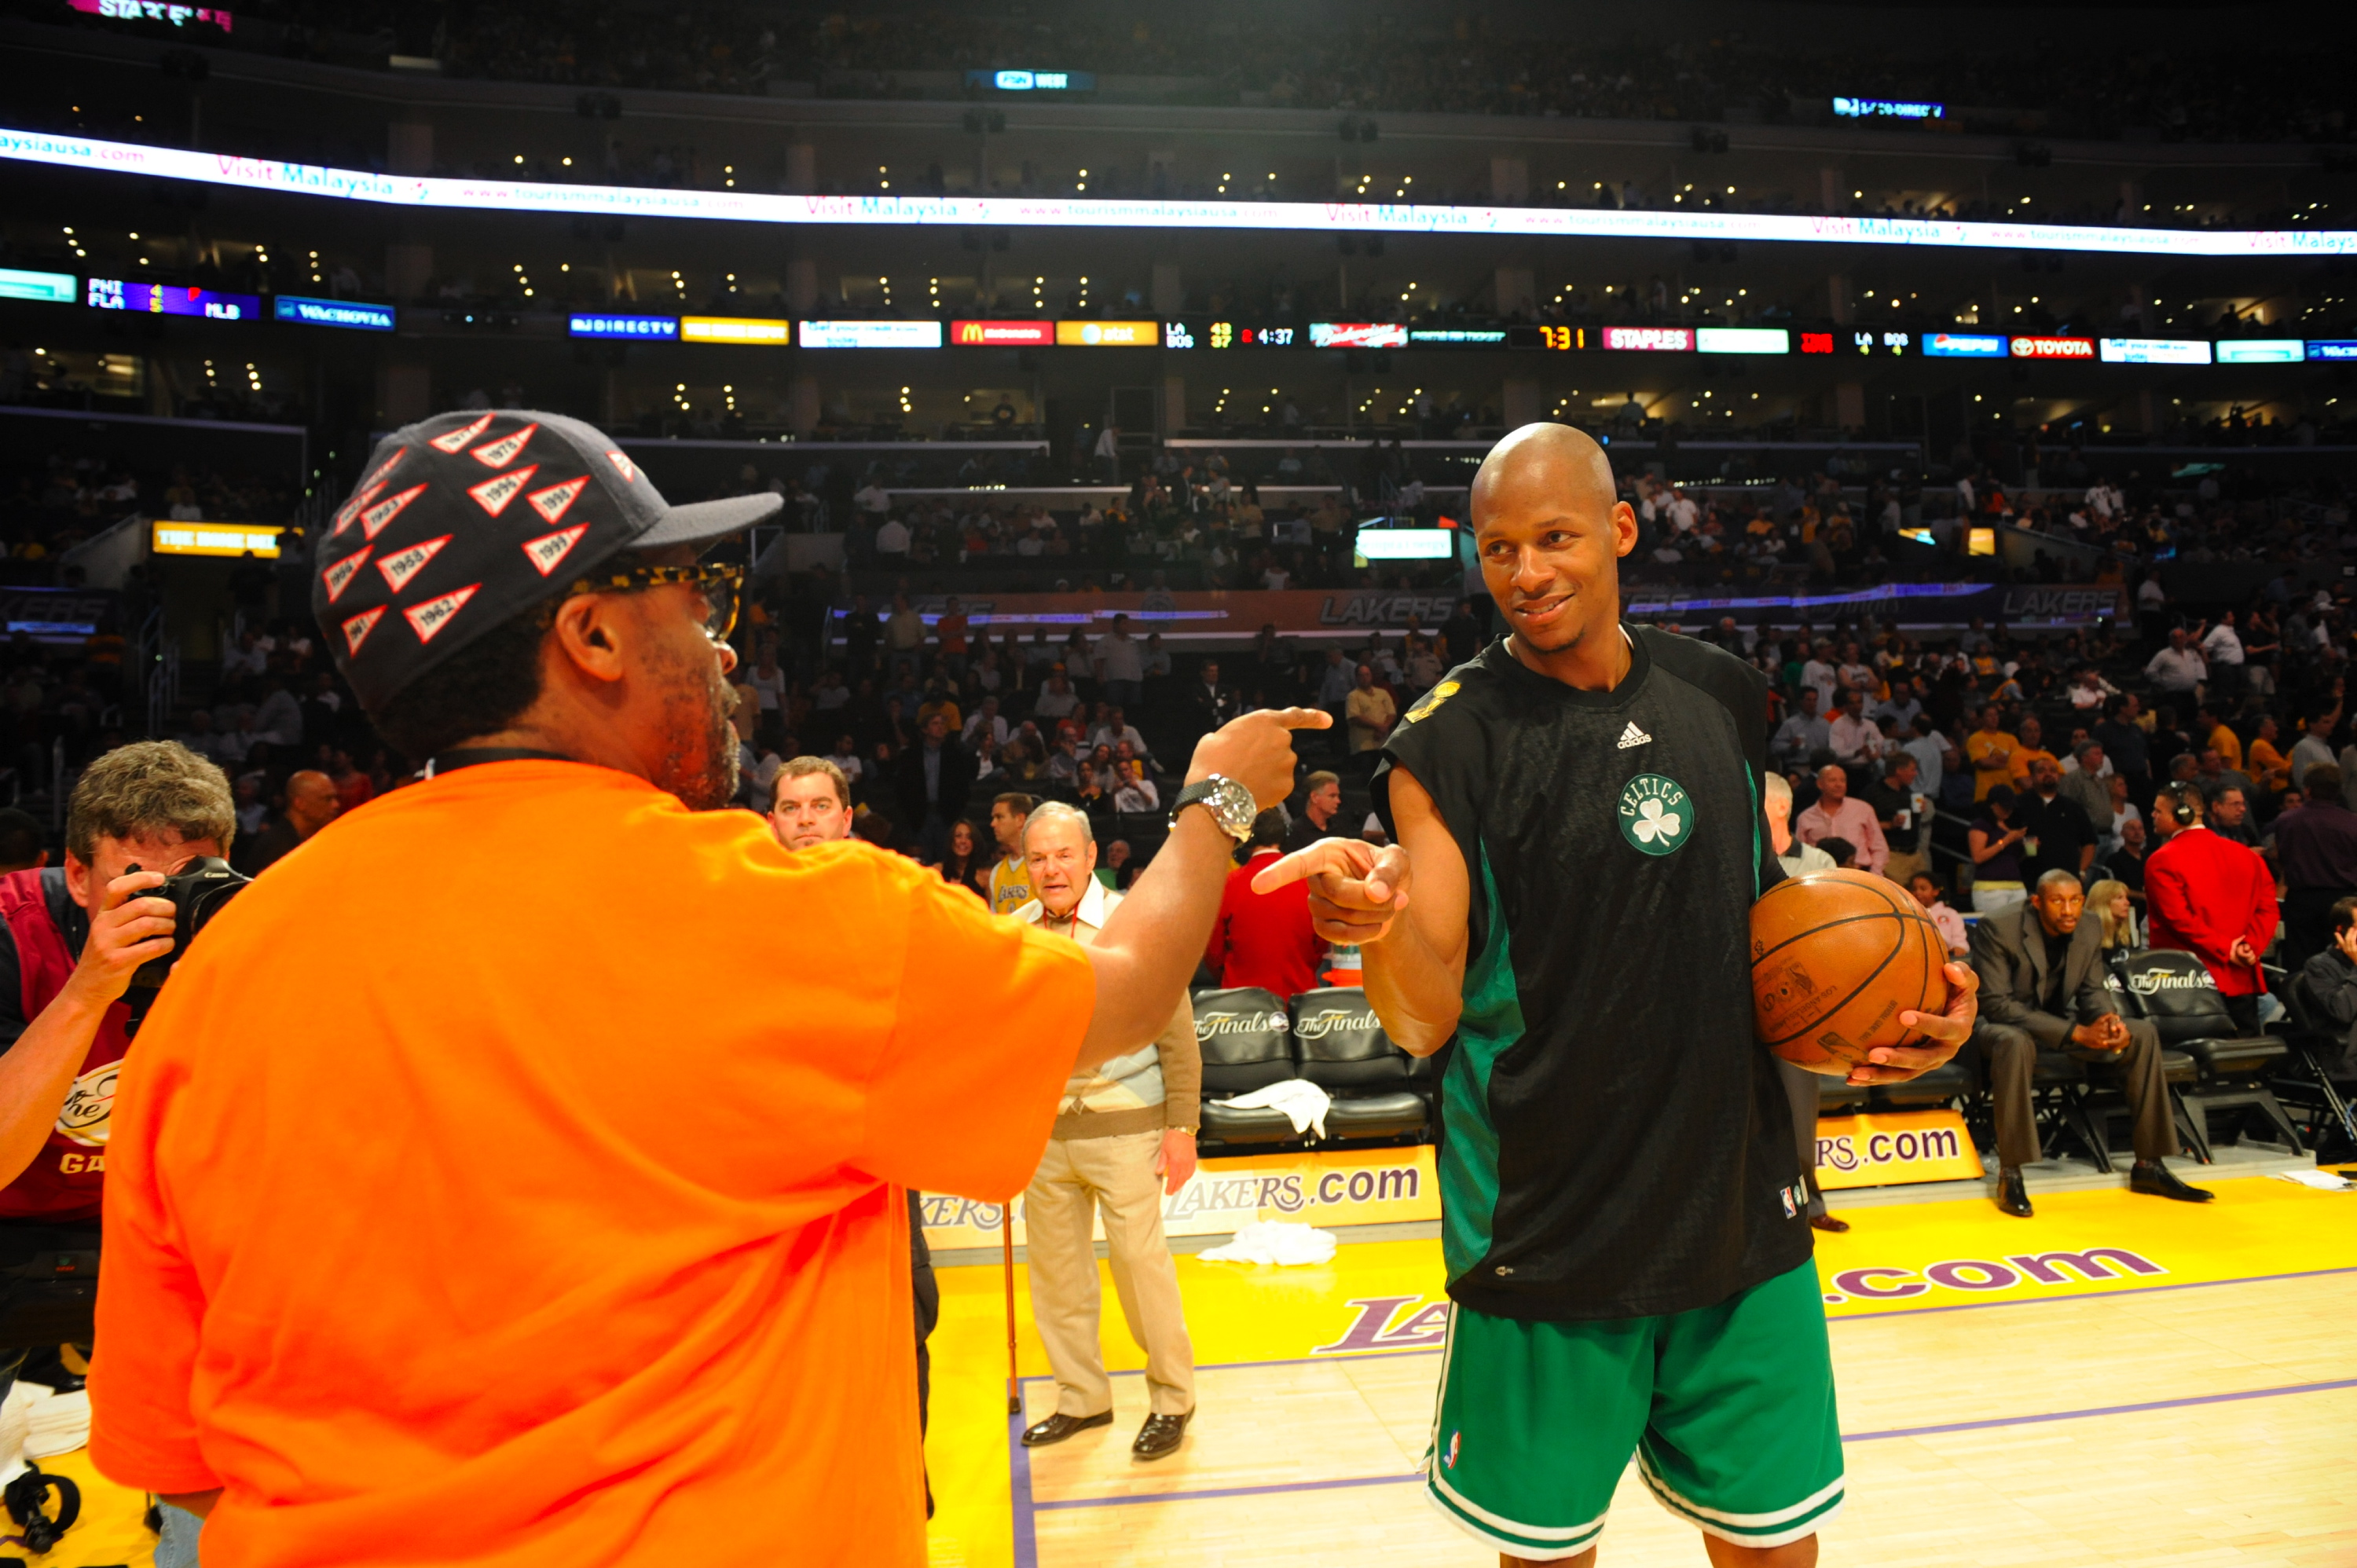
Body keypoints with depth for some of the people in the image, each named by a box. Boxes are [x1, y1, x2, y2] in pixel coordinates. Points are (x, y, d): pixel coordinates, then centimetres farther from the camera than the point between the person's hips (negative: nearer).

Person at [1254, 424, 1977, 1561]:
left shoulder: (1723, 694, 2)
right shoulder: (1449, 743, -12)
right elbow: (1426, 1022, -15)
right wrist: (1378, 925, -35)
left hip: (1740, 1202, 4)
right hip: (1547, 1233, -3)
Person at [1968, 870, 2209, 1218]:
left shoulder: (2090, 929, -3)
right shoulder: (1997, 928, -23)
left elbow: (2092, 990, 6)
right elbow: (1996, 1004, -26)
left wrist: (2109, 1019, -20)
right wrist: (2075, 1033, -31)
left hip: (2058, 1022, 7)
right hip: (2002, 1025, -7)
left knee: (2143, 1033, -7)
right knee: (2016, 1043, -40)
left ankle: (2148, 1166, 0)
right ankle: (2010, 1174, -33)